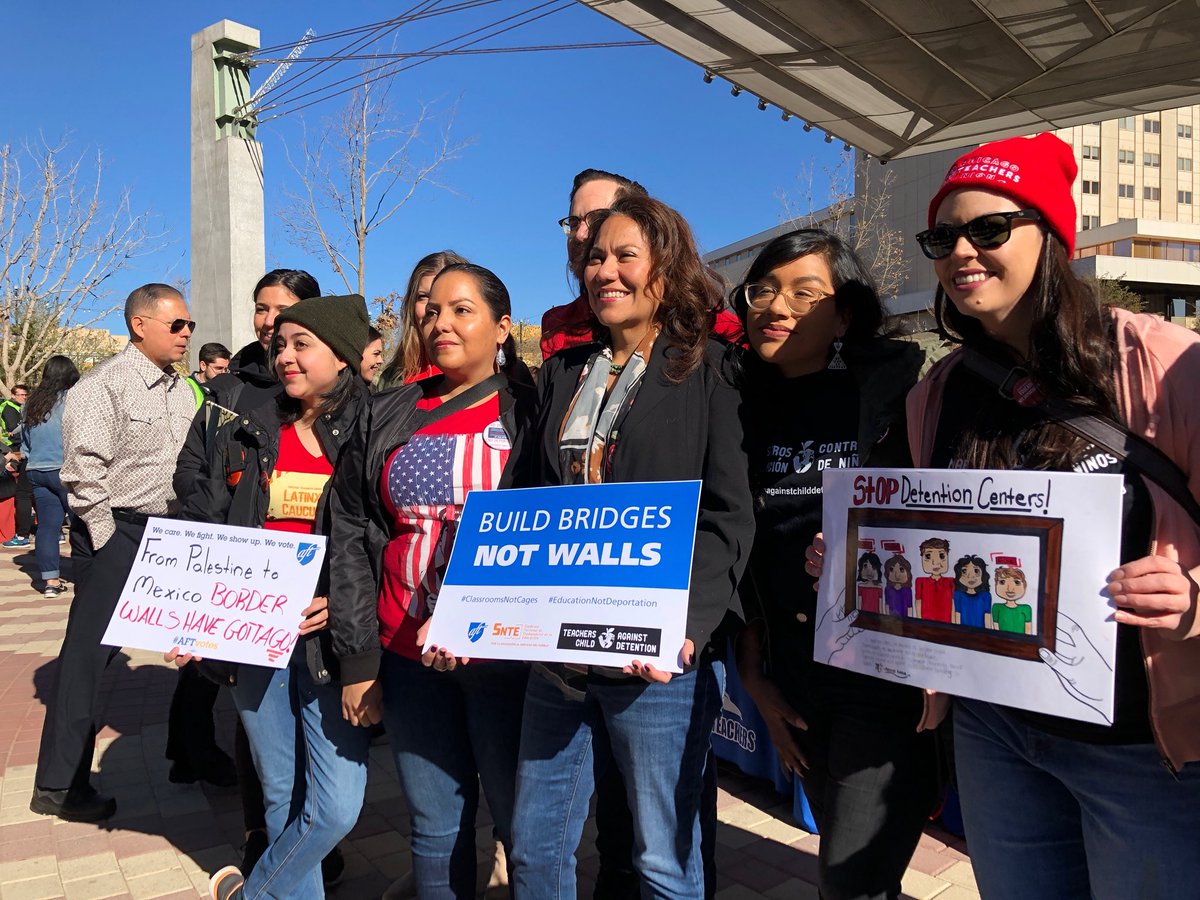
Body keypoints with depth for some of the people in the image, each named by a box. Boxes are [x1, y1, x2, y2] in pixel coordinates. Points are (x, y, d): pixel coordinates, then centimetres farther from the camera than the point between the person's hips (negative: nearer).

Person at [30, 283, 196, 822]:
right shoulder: (104, 385, -13)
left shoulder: (181, 389, 9)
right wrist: (106, 540, -16)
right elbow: (82, 469, -19)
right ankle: (58, 785, 12)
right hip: (115, 534, -8)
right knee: (90, 652, -1)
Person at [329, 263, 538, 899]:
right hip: (405, 656, 3)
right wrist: (357, 658, 2)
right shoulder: (386, 417, 9)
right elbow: (350, 535, 7)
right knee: (436, 825, 13)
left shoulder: (528, 415, 0)